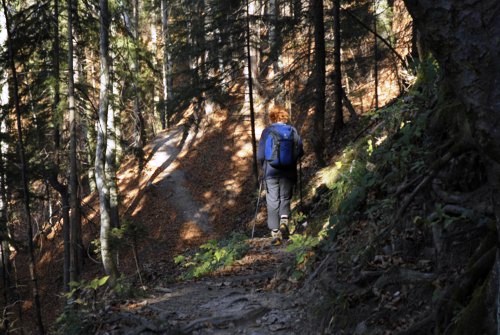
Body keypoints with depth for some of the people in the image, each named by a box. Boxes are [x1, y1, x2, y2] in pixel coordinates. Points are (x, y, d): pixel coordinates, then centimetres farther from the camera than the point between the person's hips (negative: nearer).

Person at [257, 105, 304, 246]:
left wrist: (264, 166, 15)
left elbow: (260, 154, -4)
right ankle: (284, 220, -11)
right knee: (285, 198, 15)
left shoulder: (267, 131, -4)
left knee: (272, 202, 4)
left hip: (271, 172, -1)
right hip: (288, 171, 1)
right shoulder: (292, 131, -1)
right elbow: (300, 151, -1)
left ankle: (275, 233, 2)